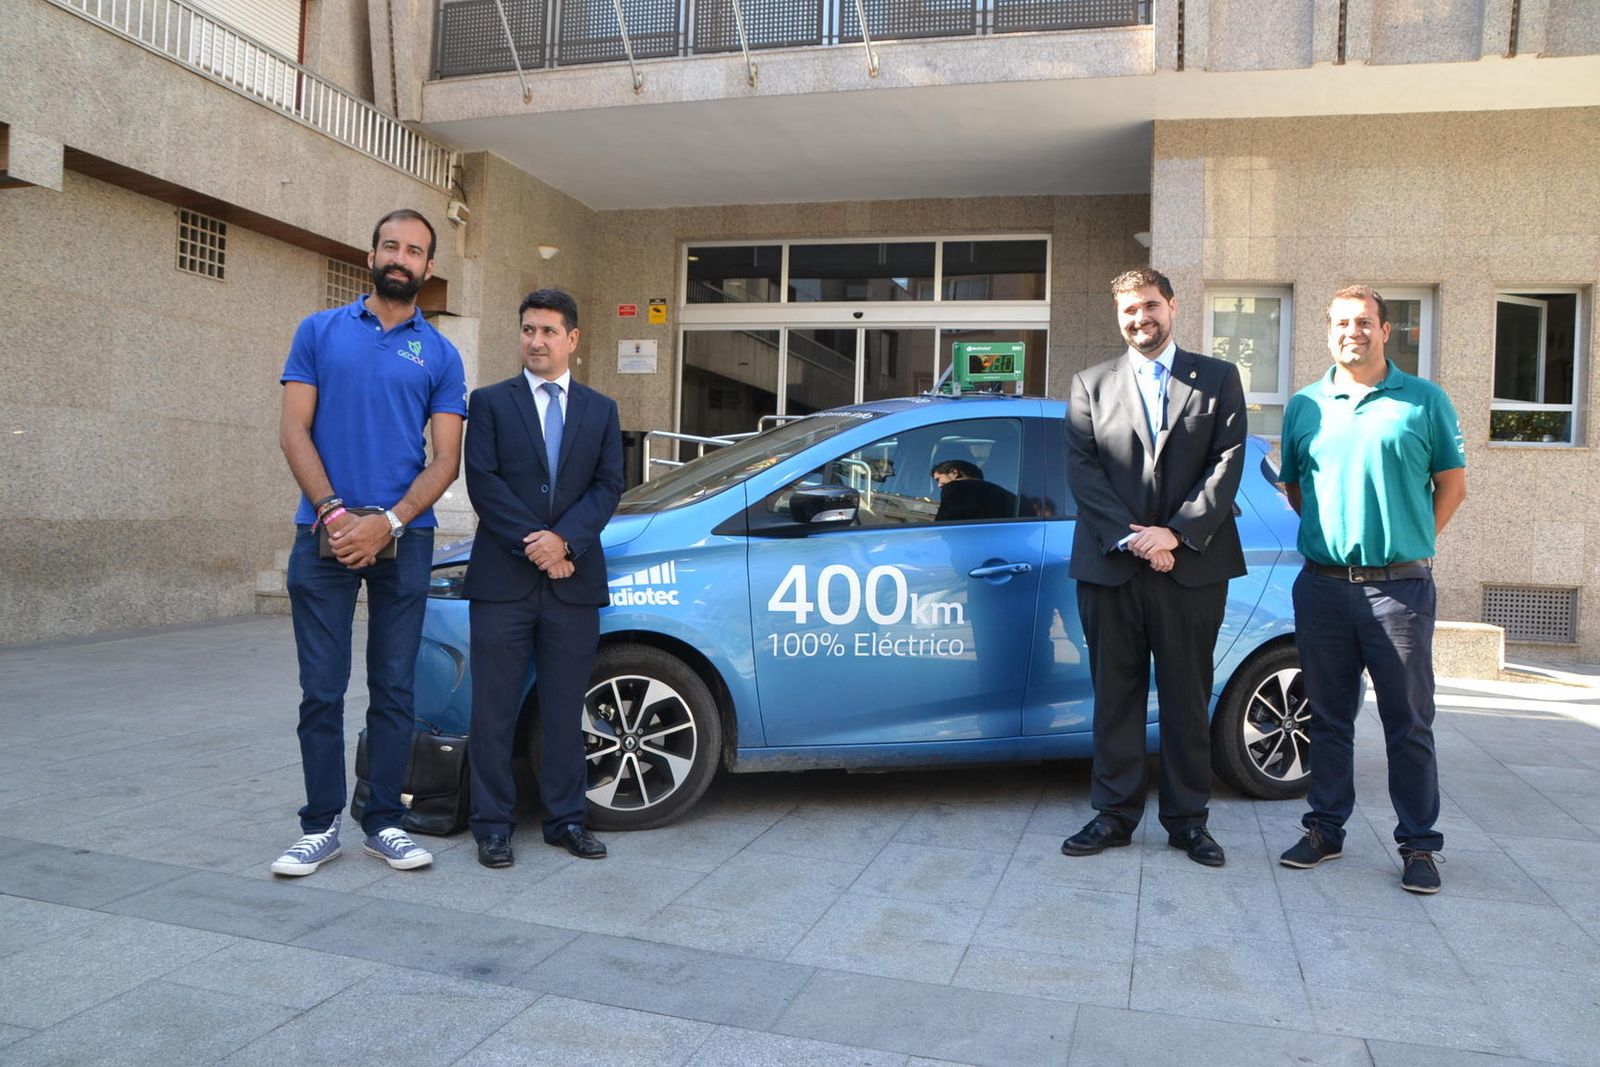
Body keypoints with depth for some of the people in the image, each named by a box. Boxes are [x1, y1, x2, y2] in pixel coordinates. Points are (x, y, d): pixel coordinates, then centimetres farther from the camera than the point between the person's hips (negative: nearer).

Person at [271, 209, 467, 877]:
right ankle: (321, 825, 14)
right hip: (324, 536, 0)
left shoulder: (440, 355, 7)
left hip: (403, 540, 1)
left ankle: (384, 822, 17)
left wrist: (387, 522, -14)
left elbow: (445, 459, 0)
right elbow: (294, 432, 1)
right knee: (322, 690, 3)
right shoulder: (320, 331, 8)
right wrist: (335, 514, -11)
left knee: (394, 689, 6)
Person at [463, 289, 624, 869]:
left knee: (565, 708, 9)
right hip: (502, 580, -2)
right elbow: (482, 481, -4)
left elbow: (608, 485, 4)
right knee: (495, 708, 2)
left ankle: (566, 818, 19)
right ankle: (493, 825, 12)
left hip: (573, 579, 2)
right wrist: (532, 544, -12)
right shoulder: (491, 401, 6)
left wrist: (564, 539, -12)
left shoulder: (601, 409, 13)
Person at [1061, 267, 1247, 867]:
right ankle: (1115, 815, 16)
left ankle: (1187, 819, 18)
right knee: (1115, 695, 6)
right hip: (1110, 564, 1)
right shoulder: (1091, 384, 11)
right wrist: (1129, 537, -11)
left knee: (1187, 698, 6)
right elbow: (1081, 468, 1)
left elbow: (1228, 461, 0)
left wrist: (1177, 533, -12)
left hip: (1192, 565, 0)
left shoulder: (1218, 379, 10)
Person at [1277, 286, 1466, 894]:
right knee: (1328, 718, 10)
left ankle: (1419, 844, 14)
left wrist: (1409, 545, 1)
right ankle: (1325, 829, 21)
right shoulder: (1304, 406, 10)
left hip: (1400, 587, -2)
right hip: (1323, 586, 2)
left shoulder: (1425, 401, 4)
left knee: (1409, 723, 3)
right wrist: (1335, 536, 7)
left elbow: (1452, 485, 7)